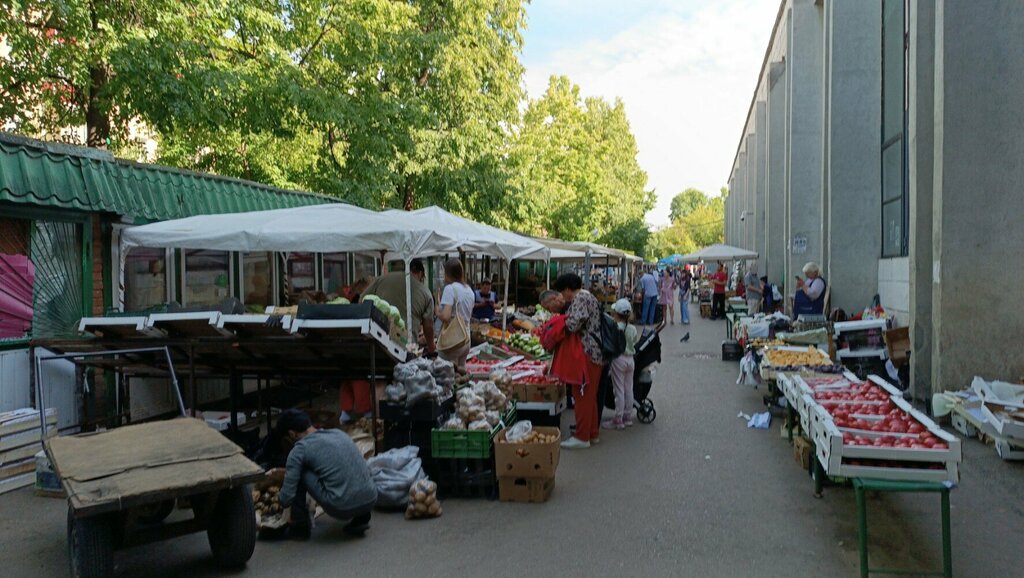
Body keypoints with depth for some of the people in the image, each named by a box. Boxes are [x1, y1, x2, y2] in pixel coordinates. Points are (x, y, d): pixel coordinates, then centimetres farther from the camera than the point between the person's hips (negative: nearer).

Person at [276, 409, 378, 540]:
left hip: (341, 508, -6)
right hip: (371, 501, 6)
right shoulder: (339, 433, 18)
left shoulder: (299, 449, 0)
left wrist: (279, 497, 27)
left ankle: (300, 526, 18)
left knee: (299, 473, 10)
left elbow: (286, 499, 0)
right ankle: (361, 518, 18)